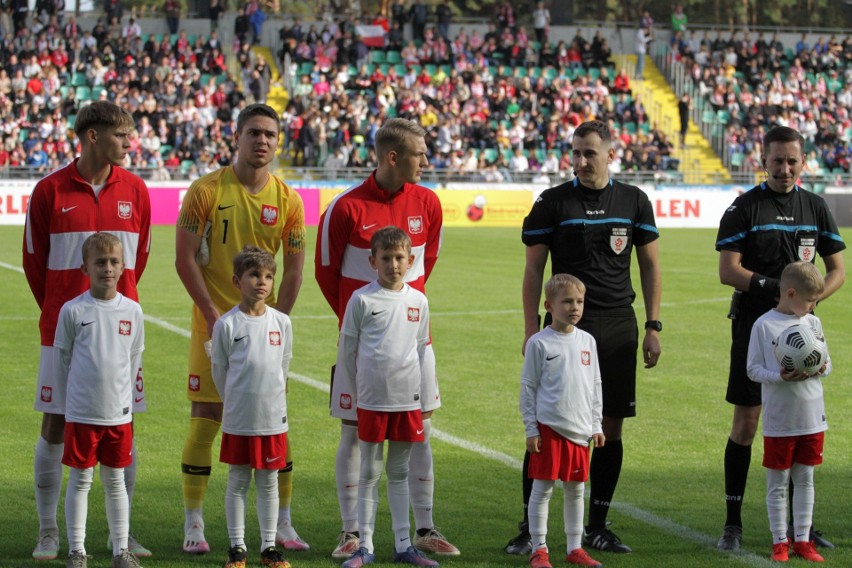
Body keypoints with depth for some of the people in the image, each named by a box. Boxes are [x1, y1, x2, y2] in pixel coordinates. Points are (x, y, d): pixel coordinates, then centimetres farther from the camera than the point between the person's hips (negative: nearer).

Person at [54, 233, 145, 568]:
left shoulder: (132, 311, 2)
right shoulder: (73, 311, -5)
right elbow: (61, 360, 3)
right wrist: (67, 405, 5)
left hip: (119, 413, 2)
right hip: (80, 414, -2)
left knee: (115, 481, 10)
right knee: (80, 480, 4)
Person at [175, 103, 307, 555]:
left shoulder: (287, 199, 2)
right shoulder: (207, 190, -6)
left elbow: (293, 268, 6)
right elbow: (184, 259, -6)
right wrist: (214, 317, -11)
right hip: (214, 322, -3)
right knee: (204, 421, -2)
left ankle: (282, 525, 11)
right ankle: (193, 524, 7)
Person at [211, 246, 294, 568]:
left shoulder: (281, 322, 2)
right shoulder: (227, 325, -6)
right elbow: (219, 370, 3)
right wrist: (236, 403, 10)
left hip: (273, 419, 2)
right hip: (238, 421, -2)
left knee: (269, 483, 9)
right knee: (238, 482, 6)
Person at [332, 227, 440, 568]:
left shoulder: (418, 301, 6)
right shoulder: (362, 300, -3)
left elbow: (423, 351, 13)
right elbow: (346, 351, 3)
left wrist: (426, 399, 12)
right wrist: (348, 400, 4)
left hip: (407, 399, 3)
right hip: (371, 399, -3)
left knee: (400, 473, 11)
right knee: (369, 473, 4)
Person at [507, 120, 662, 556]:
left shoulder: (634, 201, 6)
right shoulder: (552, 202, -1)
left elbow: (649, 264, 12)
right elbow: (533, 269, 1)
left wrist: (653, 327, 6)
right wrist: (532, 332, -5)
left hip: (618, 326, 3)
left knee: (611, 426, 5)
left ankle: (596, 527, 15)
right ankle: (529, 528, 1)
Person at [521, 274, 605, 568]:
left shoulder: (587, 341, 9)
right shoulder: (540, 343, -4)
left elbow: (595, 386, 14)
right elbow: (528, 387, -2)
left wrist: (596, 425, 11)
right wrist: (530, 429, -6)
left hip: (579, 430, 4)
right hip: (548, 427, -4)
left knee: (576, 489, 10)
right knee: (542, 488, 0)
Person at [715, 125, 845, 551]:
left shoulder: (815, 207, 8)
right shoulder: (744, 208, -3)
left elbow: (837, 270, 10)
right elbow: (728, 271, -10)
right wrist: (775, 287, -21)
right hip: (753, 325, -3)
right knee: (746, 424, -2)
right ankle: (733, 523, 5)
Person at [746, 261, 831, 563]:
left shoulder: (813, 323, 7)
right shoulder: (764, 325, -7)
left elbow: (826, 361, 13)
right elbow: (753, 369, -6)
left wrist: (823, 368, -10)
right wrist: (779, 377, -22)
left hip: (812, 419, 4)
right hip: (779, 421, -4)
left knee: (805, 479, 11)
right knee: (777, 482, 4)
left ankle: (802, 540, 18)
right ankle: (780, 542, 12)